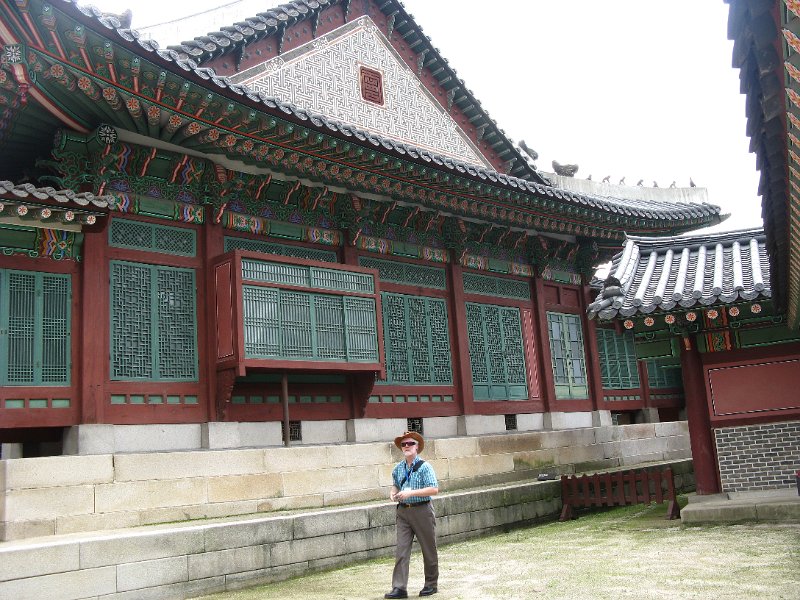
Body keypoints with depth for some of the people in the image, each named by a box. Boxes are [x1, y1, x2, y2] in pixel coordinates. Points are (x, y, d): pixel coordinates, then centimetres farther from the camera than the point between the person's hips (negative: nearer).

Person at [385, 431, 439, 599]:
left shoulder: (424, 467, -9)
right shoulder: (398, 468, 8)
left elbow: (434, 489, -16)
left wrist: (411, 492, -21)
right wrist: (393, 493, 2)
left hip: (422, 511, -4)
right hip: (403, 512, 4)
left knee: (428, 549, 8)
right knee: (401, 550, -2)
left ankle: (431, 585, 23)